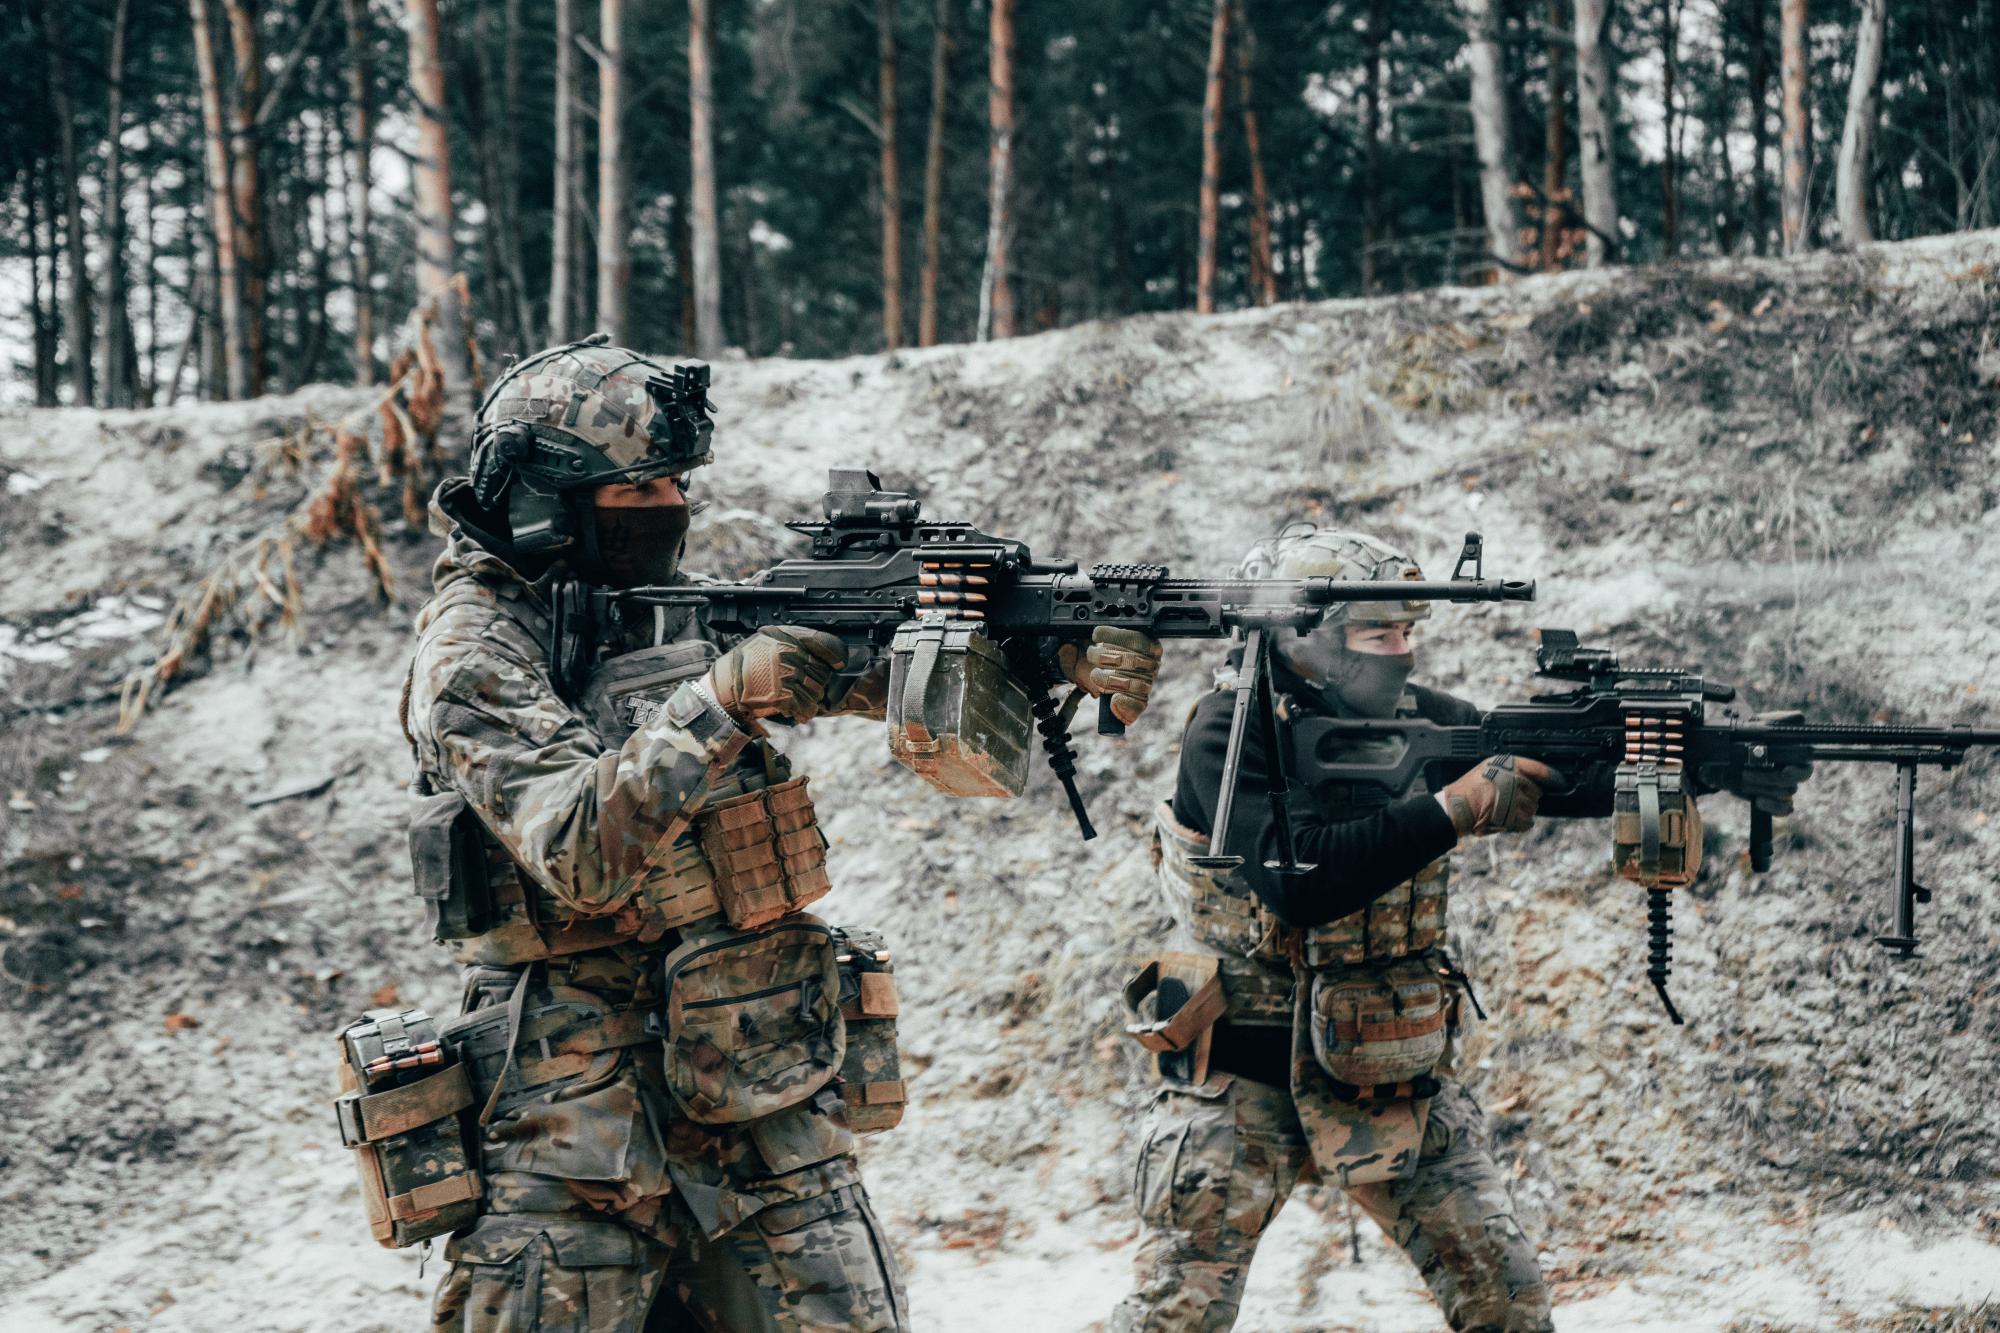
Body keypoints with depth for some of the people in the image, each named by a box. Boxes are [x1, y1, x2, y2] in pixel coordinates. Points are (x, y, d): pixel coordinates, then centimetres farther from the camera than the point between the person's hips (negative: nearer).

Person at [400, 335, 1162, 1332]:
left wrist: (1063, 654, -13)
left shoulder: (694, 607, 8)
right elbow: (579, 851, -22)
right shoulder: (473, 652, -9)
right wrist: (721, 700, -28)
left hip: (767, 1099, 6)